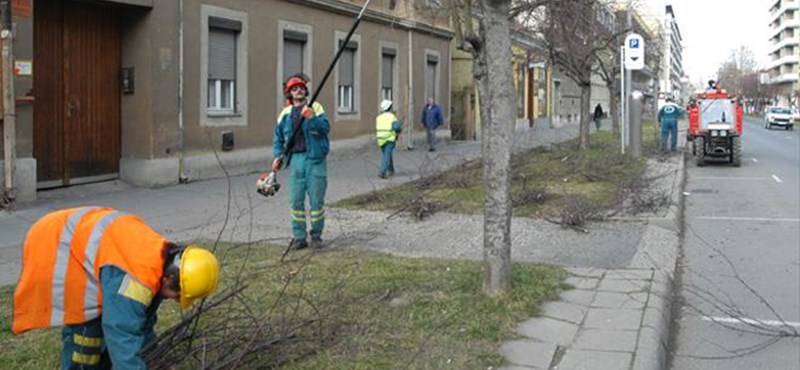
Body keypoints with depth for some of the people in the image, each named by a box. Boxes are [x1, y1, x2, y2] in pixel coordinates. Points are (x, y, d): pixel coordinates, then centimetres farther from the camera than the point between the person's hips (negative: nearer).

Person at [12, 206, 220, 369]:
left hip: (79, 239, 9)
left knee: (111, 319, 11)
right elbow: (123, 339, -33)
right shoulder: (137, 278, -35)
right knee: (85, 323, -11)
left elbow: (143, 320, 8)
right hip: (52, 248, -9)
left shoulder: (158, 260, -6)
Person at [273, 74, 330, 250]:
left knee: (316, 200, 1)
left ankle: (316, 235, 14)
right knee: (296, 200, 2)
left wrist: (312, 117, -24)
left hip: (315, 159, -3)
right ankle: (299, 237, 11)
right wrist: (278, 156, 3)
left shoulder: (315, 107, 3)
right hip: (295, 159, 3)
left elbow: (326, 128, -10)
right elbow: (278, 138, 16)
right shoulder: (285, 113, 12)